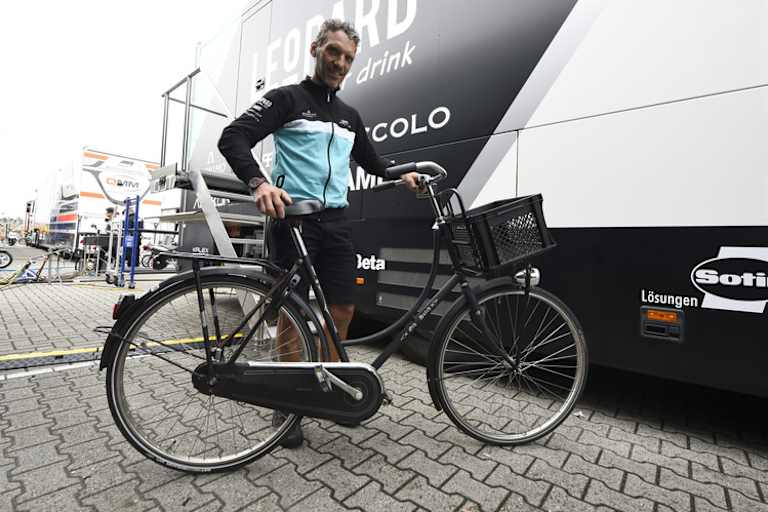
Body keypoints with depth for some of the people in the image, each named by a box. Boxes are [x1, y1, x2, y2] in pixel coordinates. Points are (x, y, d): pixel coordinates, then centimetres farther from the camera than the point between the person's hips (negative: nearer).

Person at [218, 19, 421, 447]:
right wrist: (259, 182, -27)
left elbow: (371, 160, 27)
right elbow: (233, 138, -7)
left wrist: (402, 174, 6)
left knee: (343, 307, 3)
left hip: (336, 220, 6)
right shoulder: (287, 98, 3)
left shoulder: (350, 116, 21)